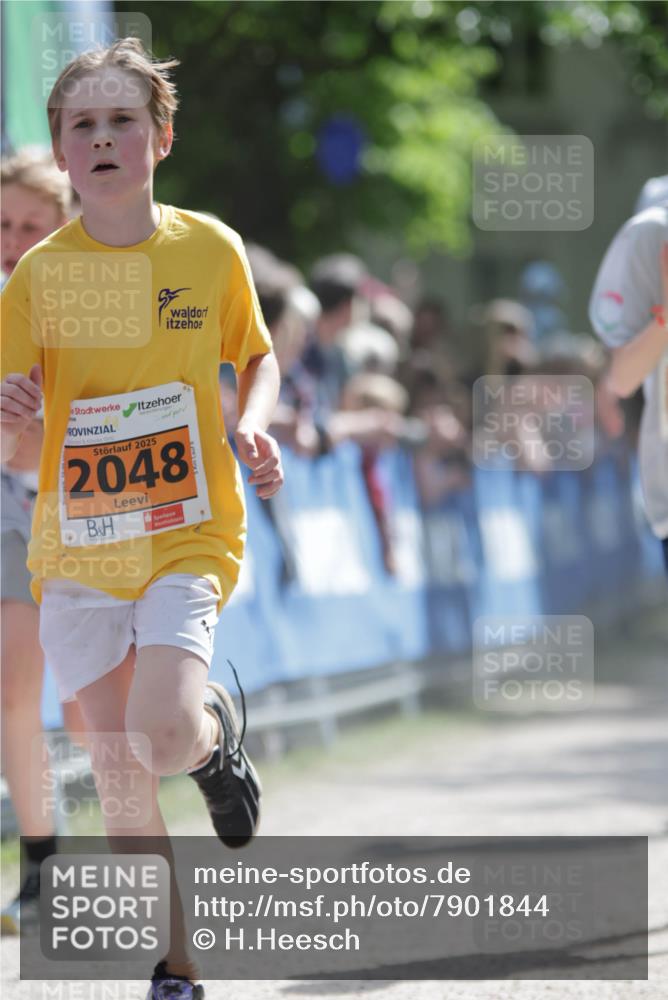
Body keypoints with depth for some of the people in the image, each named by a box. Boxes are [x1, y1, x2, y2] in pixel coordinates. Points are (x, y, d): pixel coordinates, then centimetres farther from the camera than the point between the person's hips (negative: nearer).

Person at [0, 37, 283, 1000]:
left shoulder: (210, 248, -2)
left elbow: (258, 353, 15)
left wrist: (253, 425, -6)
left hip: (190, 533, -1)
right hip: (77, 548, 1)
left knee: (164, 737, -23)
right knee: (118, 774, 3)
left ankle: (216, 727, 15)